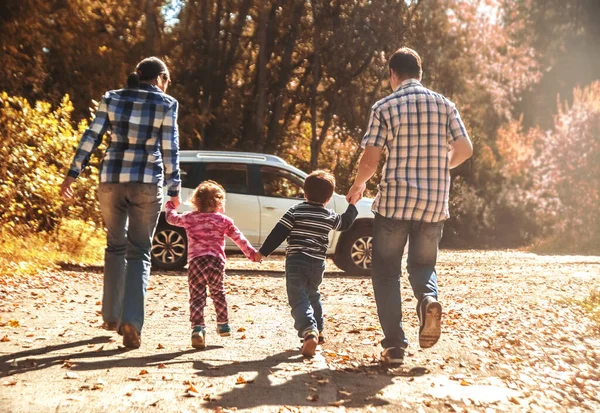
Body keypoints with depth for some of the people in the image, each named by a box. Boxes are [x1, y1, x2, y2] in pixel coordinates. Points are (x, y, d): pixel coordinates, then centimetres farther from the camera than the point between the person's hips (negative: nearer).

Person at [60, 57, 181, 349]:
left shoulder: (112, 99, 7)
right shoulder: (166, 104, 0)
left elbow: (90, 138, 2)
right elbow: (169, 150, -2)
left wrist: (72, 174, 4)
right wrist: (174, 190, 3)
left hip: (111, 179, 3)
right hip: (147, 182, -3)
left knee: (115, 246, 19)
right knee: (139, 252, 4)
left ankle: (111, 315, 22)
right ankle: (131, 320, -13)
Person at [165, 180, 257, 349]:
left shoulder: (189, 218, 10)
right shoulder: (223, 220, 9)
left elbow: (172, 218, 24)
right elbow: (239, 238, 11)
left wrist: (170, 206, 45)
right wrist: (251, 253, 19)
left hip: (195, 261, -1)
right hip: (216, 261, 1)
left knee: (197, 297, -2)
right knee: (218, 293, 22)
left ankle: (198, 329, -18)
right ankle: (223, 324, 31)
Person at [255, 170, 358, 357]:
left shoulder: (296, 211, -3)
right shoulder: (330, 216, 8)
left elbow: (278, 234, -7)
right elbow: (345, 223, 30)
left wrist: (263, 252, -3)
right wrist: (352, 205, 45)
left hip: (295, 261, -4)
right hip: (318, 264, 4)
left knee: (299, 300, -9)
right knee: (312, 295, 27)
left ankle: (309, 331, -31)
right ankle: (318, 330, 33)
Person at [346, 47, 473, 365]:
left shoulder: (385, 107, -4)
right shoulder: (444, 105, 5)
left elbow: (369, 160, -9)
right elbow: (464, 149, 4)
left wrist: (358, 186, 11)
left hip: (394, 201, -3)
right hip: (434, 204, 3)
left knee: (386, 272, 10)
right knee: (422, 264, 20)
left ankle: (394, 345, 5)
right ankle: (428, 298, -13)